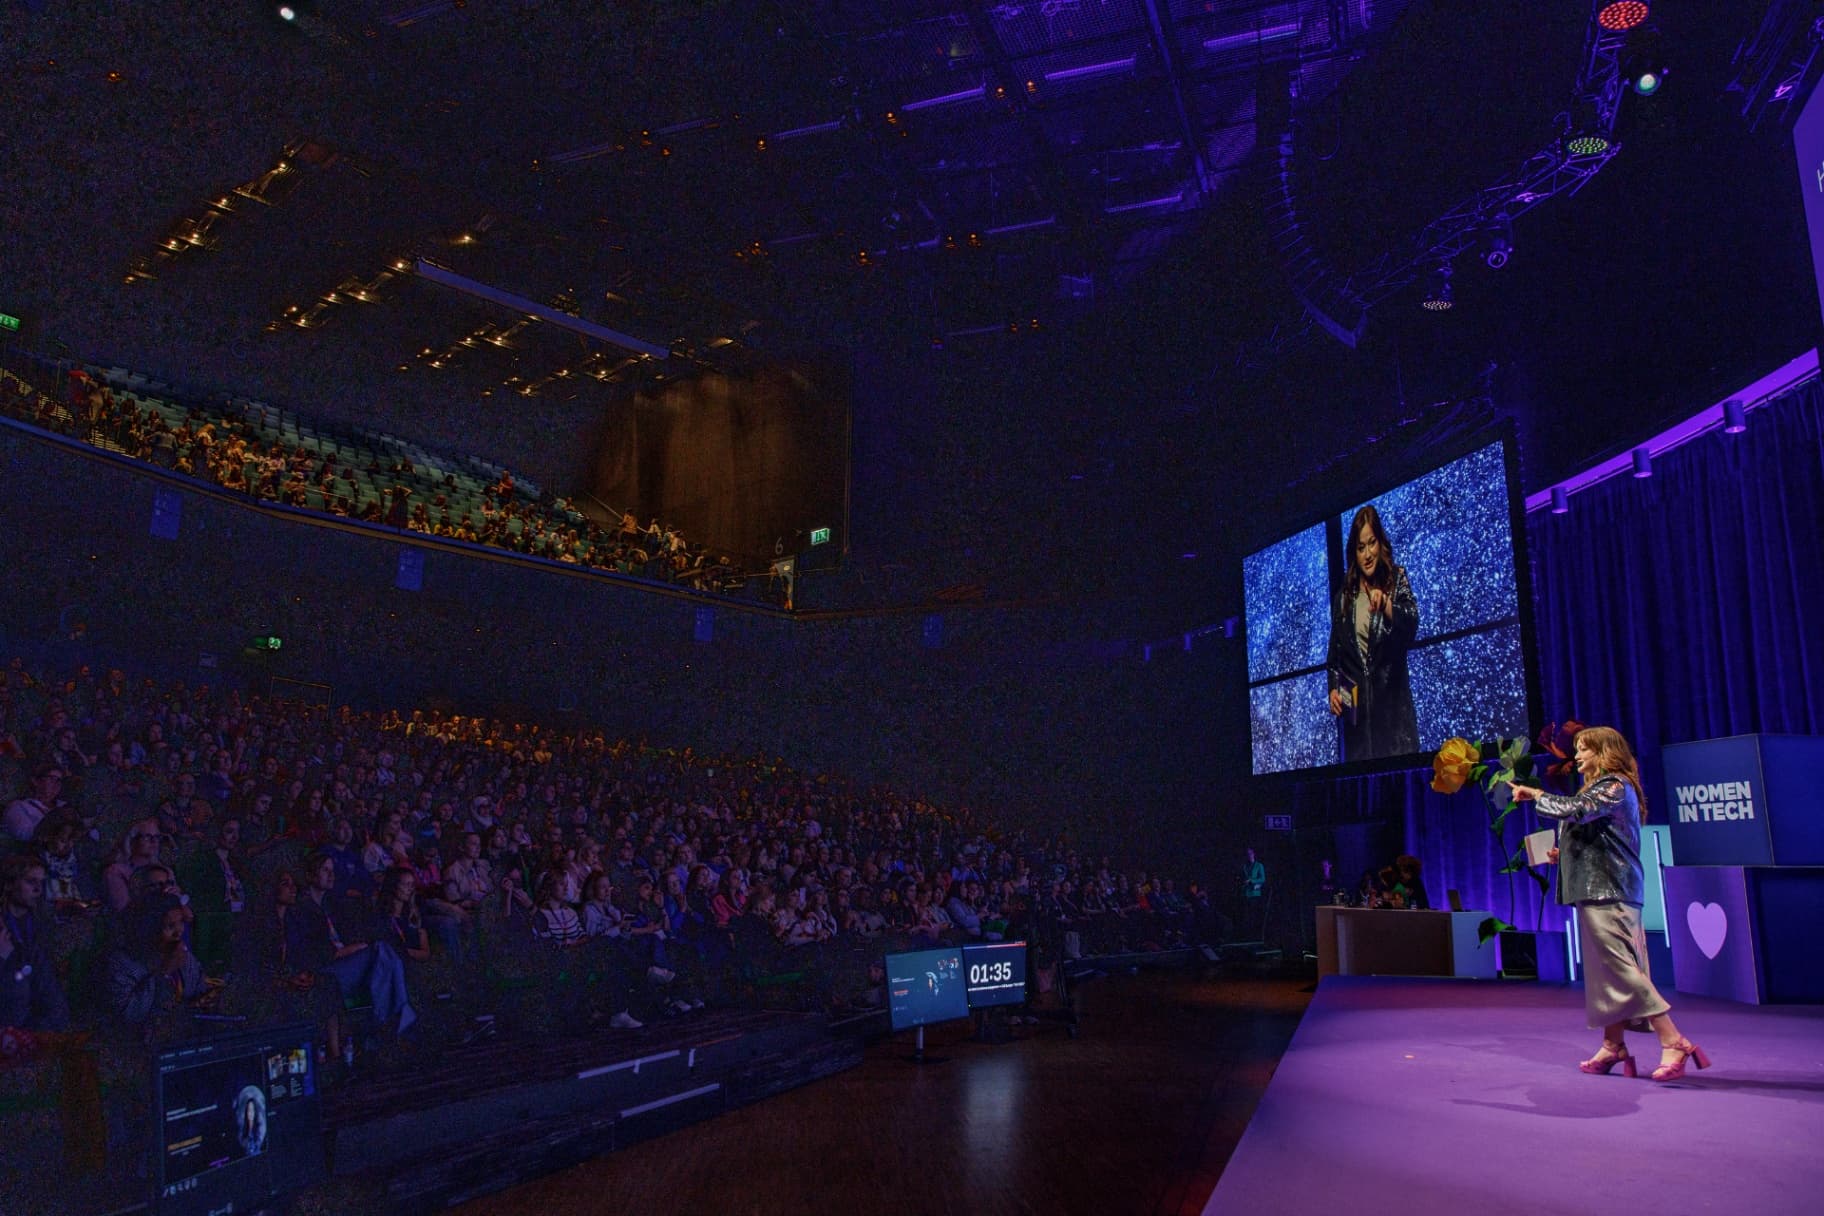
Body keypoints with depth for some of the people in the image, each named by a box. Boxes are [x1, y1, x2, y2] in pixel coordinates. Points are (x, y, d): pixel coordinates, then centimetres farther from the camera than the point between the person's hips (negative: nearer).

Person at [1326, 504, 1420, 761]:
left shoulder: (1397, 579, 4)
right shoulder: (1344, 595, 11)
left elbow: (1411, 626, -10)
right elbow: (1334, 649, 15)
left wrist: (1386, 605, -27)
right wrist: (1333, 688, 1)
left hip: (1392, 697, -2)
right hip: (1356, 702, 2)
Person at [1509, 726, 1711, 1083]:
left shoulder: (1614, 787, -9)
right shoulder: (1601, 789, 22)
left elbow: (1572, 810, -24)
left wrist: (1534, 795, -10)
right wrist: (1564, 853, 13)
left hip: (1608, 891, -10)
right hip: (1598, 891, 10)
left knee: (1620, 967, -13)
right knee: (1604, 970, 10)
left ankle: (1673, 1042, -13)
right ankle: (1613, 1047, 13)